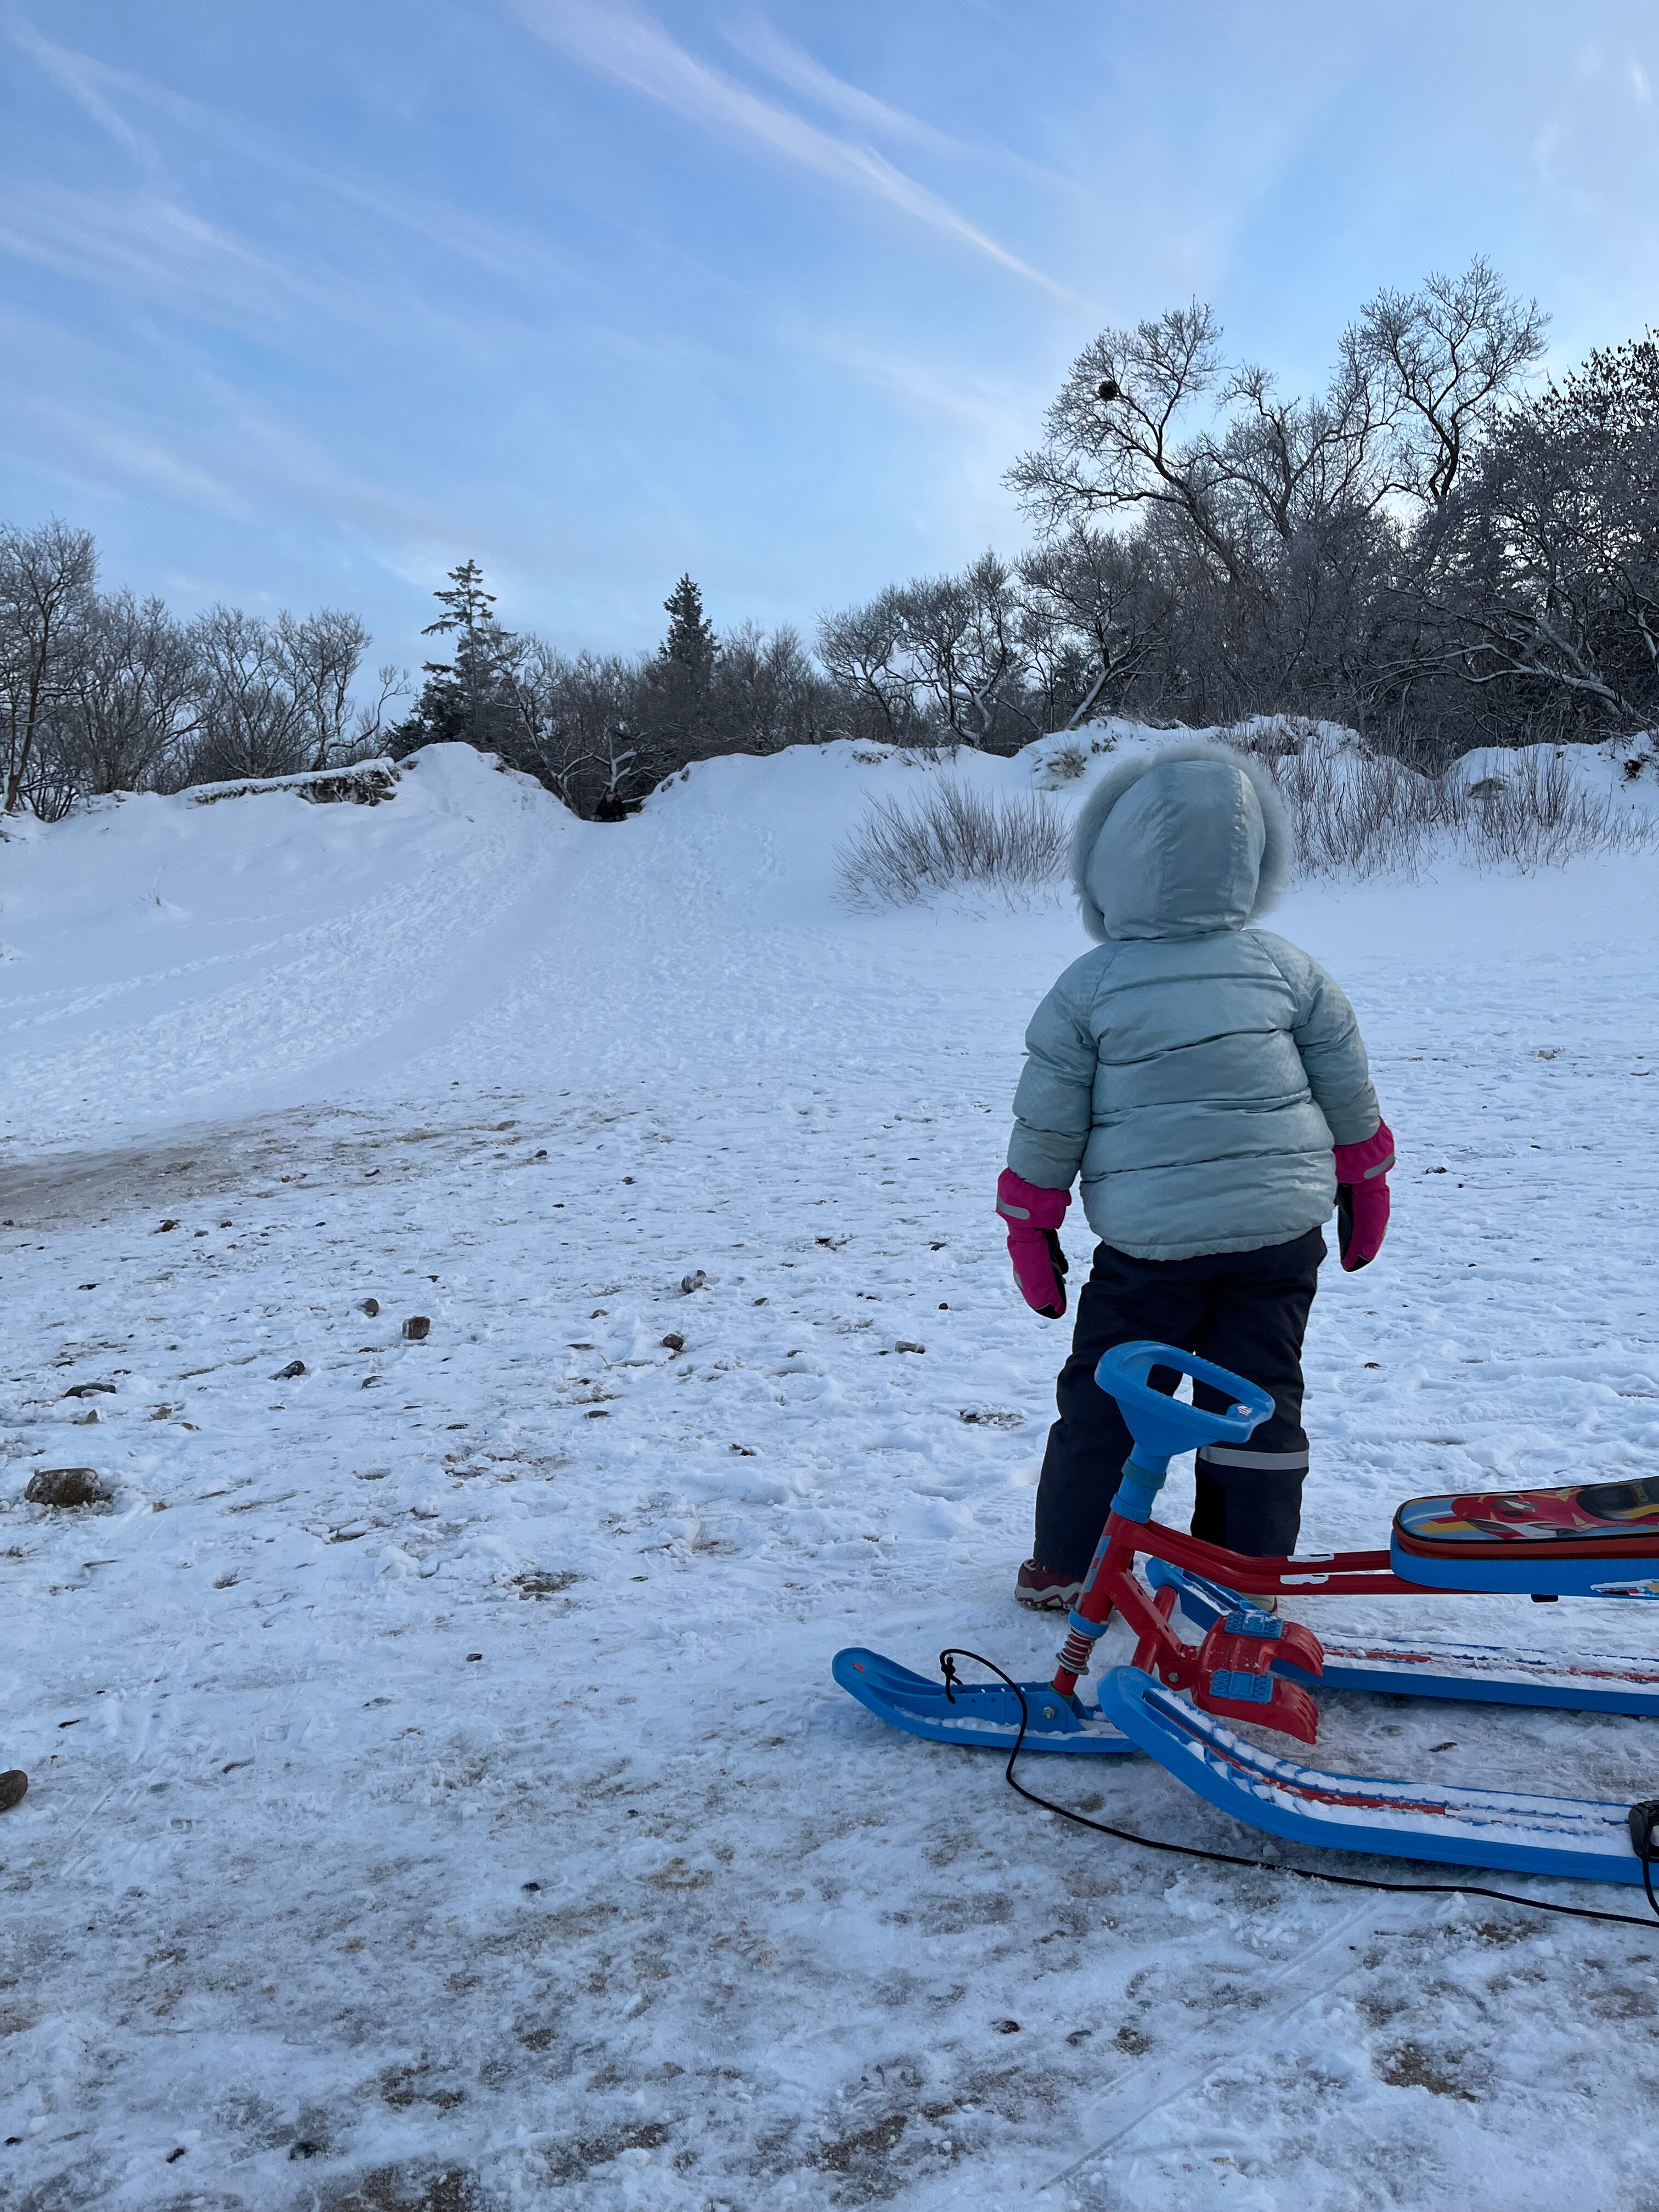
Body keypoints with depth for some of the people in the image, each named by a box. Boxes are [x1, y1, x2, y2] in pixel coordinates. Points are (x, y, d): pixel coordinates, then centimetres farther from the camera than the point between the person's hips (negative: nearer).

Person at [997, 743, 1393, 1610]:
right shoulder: (1284, 965, 1)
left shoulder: (1087, 986, -6)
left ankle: (1067, 1566, 20)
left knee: (1104, 1396, 12)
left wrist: (1030, 1232, 8)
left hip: (1150, 1241, -2)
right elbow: (1349, 1089, 9)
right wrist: (1364, 1183, 24)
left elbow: (1046, 1124, -3)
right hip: (1283, 1227, 3)